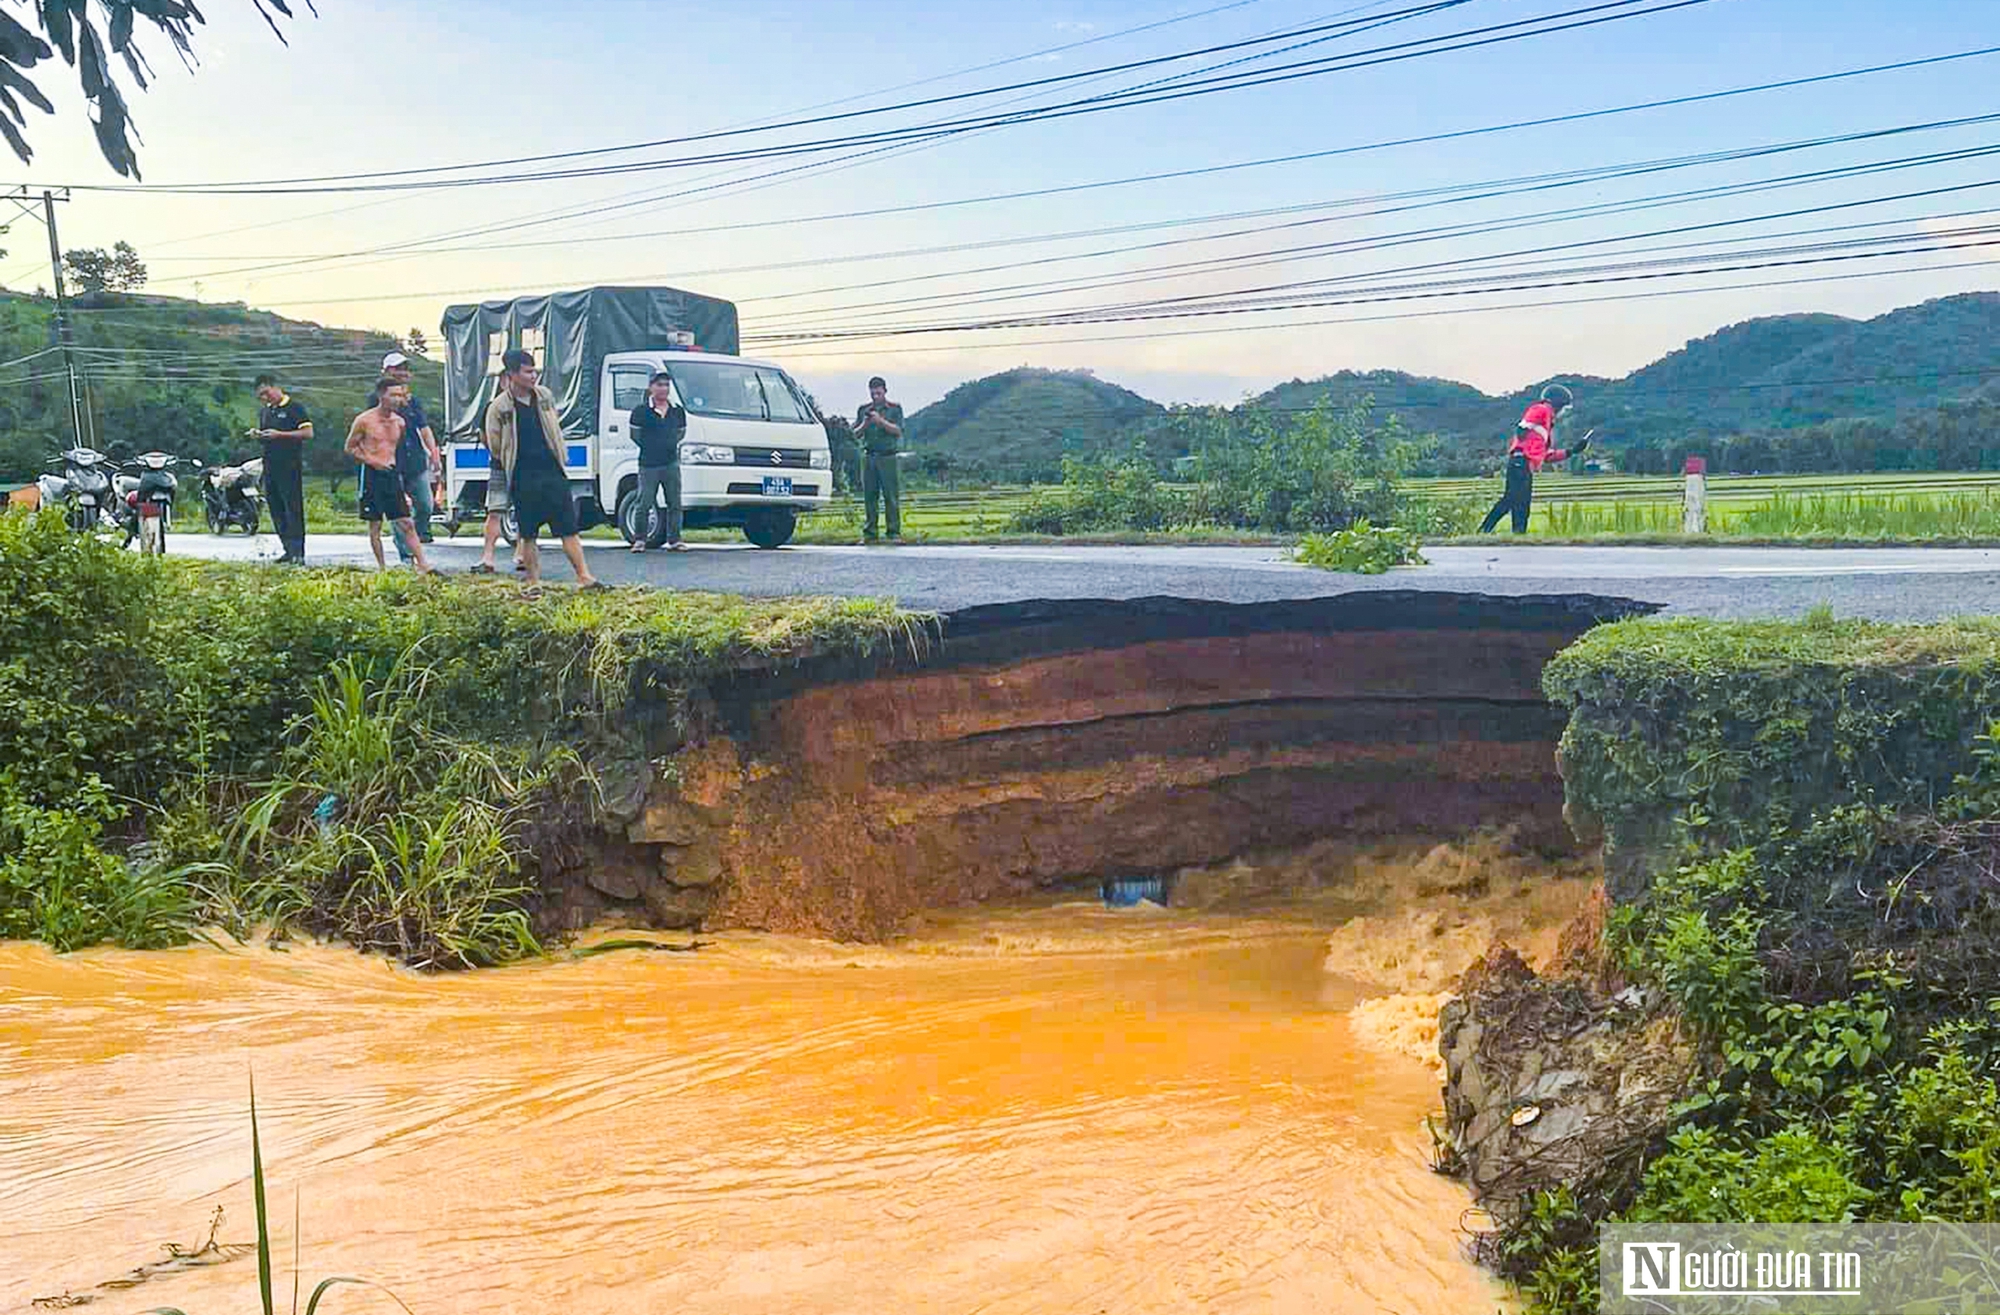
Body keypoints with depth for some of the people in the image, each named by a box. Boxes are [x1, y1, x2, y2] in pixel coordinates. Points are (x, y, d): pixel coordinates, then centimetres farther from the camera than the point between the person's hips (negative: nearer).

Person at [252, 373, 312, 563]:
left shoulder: (294, 408, -5)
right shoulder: (264, 412, 18)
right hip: (270, 465, 8)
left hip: (290, 466, -8)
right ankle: (289, 550, 13)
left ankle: (298, 553, -9)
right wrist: (257, 435, 4)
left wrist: (279, 434, -17)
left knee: (293, 509, -9)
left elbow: (308, 432, -12)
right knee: (276, 509, 8)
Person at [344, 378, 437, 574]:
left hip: (392, 473, 4)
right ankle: (381, 567, 10)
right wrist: (372, 460, -11)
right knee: (375, 524, 2)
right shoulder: (364, 421, -5)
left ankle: (422, 565, -4)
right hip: (372, 475, -4)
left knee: (406, 523, -1)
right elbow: (350, 447, -1)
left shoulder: (399, 422, 8)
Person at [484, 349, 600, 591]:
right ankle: (533, 582, 12)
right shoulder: (499, 407, -6)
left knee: (569, 528, 0)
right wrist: (519, 462, 8)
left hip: (552, 472, 3)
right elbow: (494, 446, 2)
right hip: (523, 480, -3)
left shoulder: (544, 395, 8)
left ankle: (584, 576, 1)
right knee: (528, 534, 3)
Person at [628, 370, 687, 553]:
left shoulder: (677, 411, 11)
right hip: (648, 464, -3)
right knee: (645, 503, -2)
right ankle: (640, 539, 8)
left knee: (674, 503, 4)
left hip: (671, 463, 4)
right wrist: (649, 446, -5)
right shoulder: (641, 411, -1)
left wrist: (674, 443, 5)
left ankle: (674, 539, 11)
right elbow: (635, 434, 2)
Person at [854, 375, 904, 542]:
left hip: (888, 456, -3)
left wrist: (881, 421, -15)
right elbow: (856, 434, 12)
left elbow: (898, 431, -4)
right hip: (869, 457, 3)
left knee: (891, 496, -6)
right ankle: (869, 533, 6)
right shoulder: (863, 410, 16)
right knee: (869, 496, 2)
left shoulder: (894, 409, 7)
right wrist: (865, 424, -8)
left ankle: (894, 532, -5)